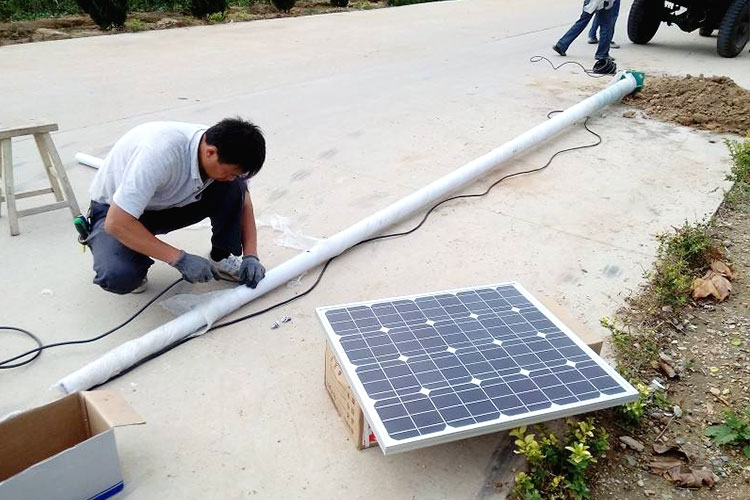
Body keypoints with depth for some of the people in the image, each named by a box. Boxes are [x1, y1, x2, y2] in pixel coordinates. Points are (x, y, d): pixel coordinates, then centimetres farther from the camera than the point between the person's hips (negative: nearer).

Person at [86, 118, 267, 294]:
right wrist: (181, 259, -35)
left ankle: (221, 257, -1)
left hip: (167, 204, 5)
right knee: (118, 276, -35)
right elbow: (116, 223, -36)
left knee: (234, 188, -20)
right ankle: (135, 256, 0)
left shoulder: (224, 154, -20)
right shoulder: (160, 153, -39)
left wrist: (250, 255, -13)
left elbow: (242, 199, -2)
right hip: (113, 211, -5)